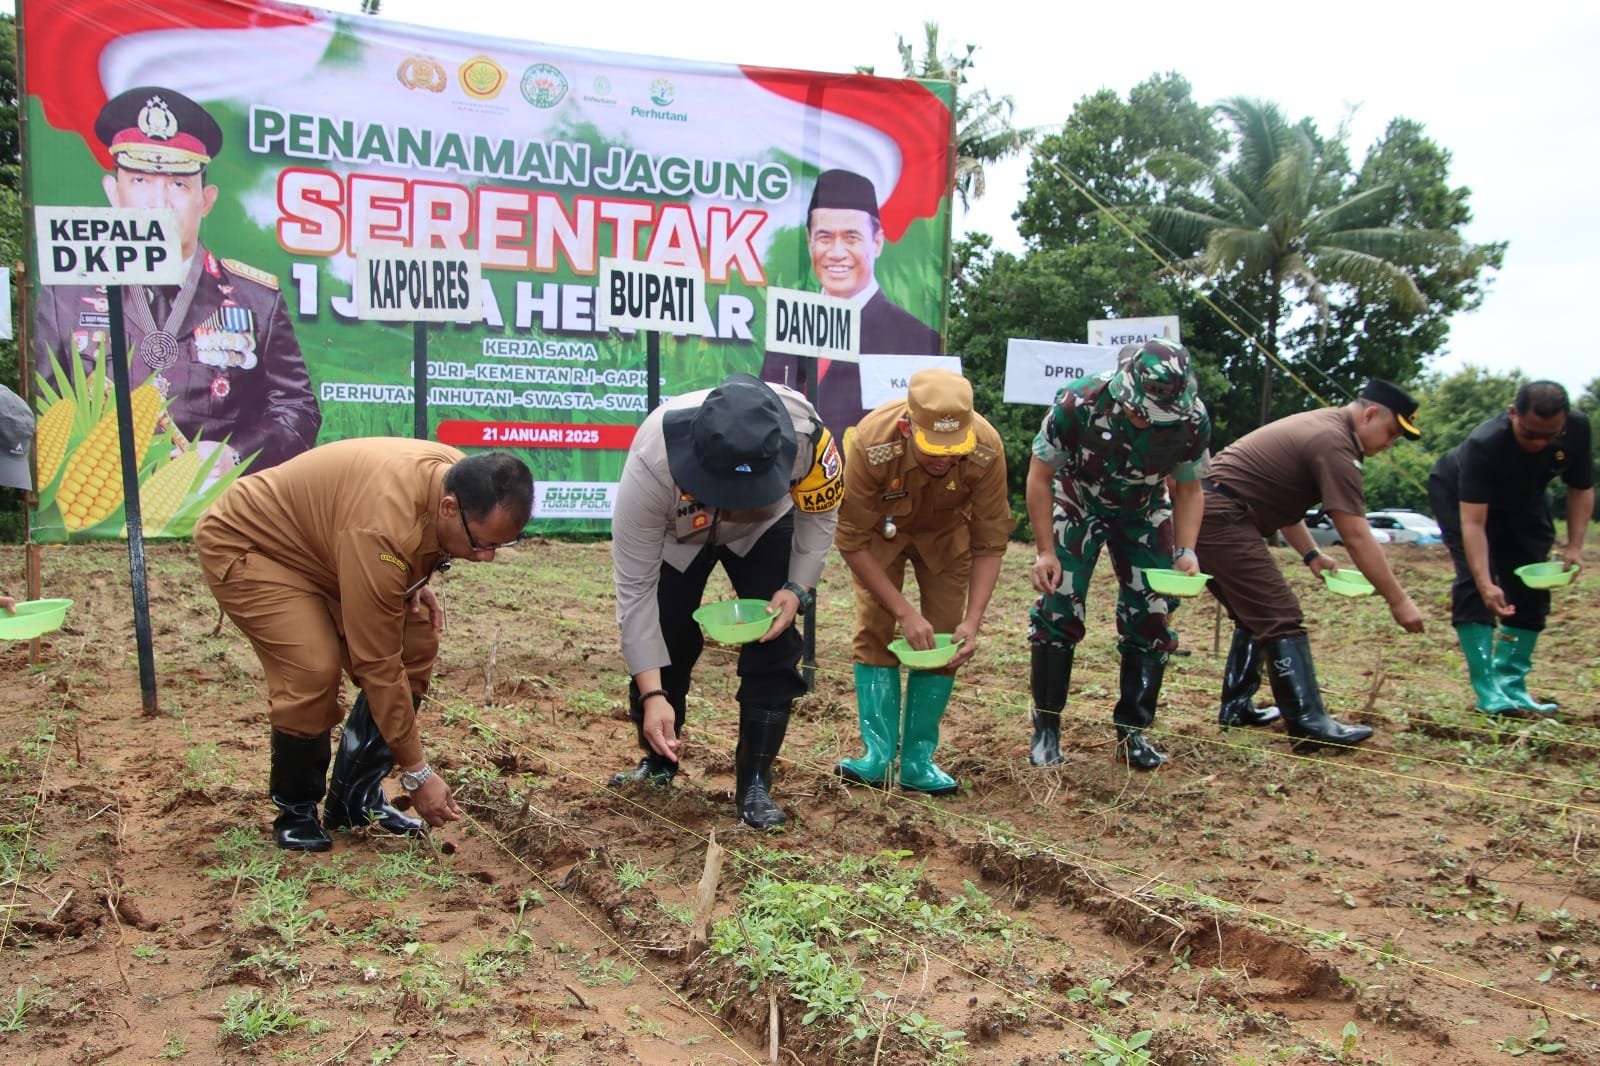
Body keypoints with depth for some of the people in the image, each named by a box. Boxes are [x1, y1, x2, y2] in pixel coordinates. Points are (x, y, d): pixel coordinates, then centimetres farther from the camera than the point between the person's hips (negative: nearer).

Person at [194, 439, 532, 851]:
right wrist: (417, 774, -28)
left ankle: (356, 800, 7)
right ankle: (295, 813, -2)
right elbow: (377, 664, -34)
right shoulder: (382, 529, -40)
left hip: (322, 548, 8)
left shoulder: (461, 478, -16)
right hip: (244, 545, -8)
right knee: (313, 669, -27)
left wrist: (414, 584, -10)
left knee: (417, 644, -4)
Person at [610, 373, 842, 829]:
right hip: (675, 535, -1)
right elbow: (635, 588, -33)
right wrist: (652, 694, -35)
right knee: (664, 642, -4)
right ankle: (659, 762, 23)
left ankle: (755, 782, 2)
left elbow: (820, 512, -14)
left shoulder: (807, 434, -40)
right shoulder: (651, 465, -43)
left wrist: (797, 587, -27)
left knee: (773, 643, -12)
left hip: (764, 527, 1)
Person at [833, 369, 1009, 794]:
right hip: (882, 525, -1)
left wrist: (972, 621, -28)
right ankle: (878, 755, -5)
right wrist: (906, 613, -29)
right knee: (874, 631, -12)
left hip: (945, 531, 1)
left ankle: (919, 759, 0)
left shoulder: (986, 451, -34)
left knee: (944, 637, -7)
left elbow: (990, 542, -21)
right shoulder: (871, 444, -39)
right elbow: (852, 540, -28)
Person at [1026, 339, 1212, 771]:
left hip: (1145, 512, 2)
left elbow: (1188, 490, -8)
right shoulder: (1077, 405, -34)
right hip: (1078, 503, -2)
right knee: (1056, 607, -12)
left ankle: (1133, 731, 11)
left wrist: (1185, 551, -23)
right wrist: (1046, 551, -23)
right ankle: (1046, 728, 2)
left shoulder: (1193, 421, -27)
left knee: (1150, 617, -4)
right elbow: (1040, 477, -20)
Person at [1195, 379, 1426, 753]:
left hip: (1205, 513, 11)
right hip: (1222, 516, -11)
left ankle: (1236, 707, 22)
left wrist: (1311, 555, 21)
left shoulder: (1319, 425, 18)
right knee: (1281, 620, -10)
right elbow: (1357, 538, -15)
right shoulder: (1334, 444, -13)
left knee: (1255, 616, 18)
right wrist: (1398, 601, -10)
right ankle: (1309, 723, -10)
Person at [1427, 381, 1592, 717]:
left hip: (1521, 502, 6)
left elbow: (1581, 489, -8)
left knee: (1531, 587, -3)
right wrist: (1486, 584, -51)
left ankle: (1511, 684, 3)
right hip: (1458, 496, -5)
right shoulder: (1483, 445, -41)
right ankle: (1488, 691, -23)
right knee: (1473, 580, -22)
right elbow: (1473, 523, -42)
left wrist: (1574, 546, -19)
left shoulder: (1577, 430, -24)